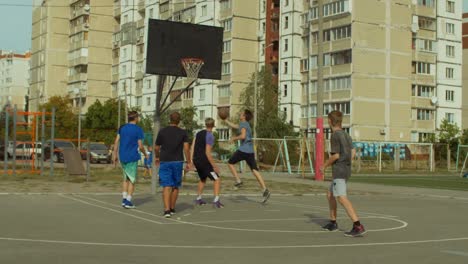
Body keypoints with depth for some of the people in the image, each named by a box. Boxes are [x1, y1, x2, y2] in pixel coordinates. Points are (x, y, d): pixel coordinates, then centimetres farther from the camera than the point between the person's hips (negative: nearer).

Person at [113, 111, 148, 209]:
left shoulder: (122, 128, 7)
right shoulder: (138, 130, -9)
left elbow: (116, 141, 5)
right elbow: (140, 146, -9)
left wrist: (115, 155, 11)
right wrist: (145, 154, 9)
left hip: (122, 157, 5)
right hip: (132, 158, -5)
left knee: (126, 178, 18)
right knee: (132, 180, 4)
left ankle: (124, 199, 15)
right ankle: (128, 202, 1)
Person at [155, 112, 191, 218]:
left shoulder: (162, 131, 2)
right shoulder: (183, 133, 1)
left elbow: (156, 148, 8)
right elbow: (186, 148, -9)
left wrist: (157, 157, 27)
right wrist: (189, 162, -4)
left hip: (165, 161, -1)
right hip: (178, 162, 1)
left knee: (166, 186, -5)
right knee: (175, 186, 15)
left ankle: (167, 210, -18)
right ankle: (172, 208, 24)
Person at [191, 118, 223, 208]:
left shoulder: (199, 133, 9)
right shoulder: (210, 136, -14)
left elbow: (192, 147, 8)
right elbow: (208, 153, -19)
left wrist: (191, 160, 13)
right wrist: (214, 166, -15)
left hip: (196, 160, 8)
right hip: (204, 161, -8)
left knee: (203, 179, 28)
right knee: (217, 179, -4)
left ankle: (198, 199, 32)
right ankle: (216, 200, -16)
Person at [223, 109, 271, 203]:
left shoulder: (243, 124, -4)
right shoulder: (245, 124, 24)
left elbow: (243, 136, -20)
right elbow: (233, 126, 39)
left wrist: (234, 138, -5)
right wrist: (225, 120, 44)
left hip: (243, 150, -8)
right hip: (250, 151, 8)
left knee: (230, 163, 13)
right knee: (255, 170, -2)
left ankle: (238, 181, 2)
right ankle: (265, 190, -15)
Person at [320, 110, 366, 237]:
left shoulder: (335, 135, -11)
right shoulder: (346, 135, 15)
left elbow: (335, 155, -16)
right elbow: (353, 152, 15)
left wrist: (324, 166, -4)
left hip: (339, 171, -10)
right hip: (346, 170, 10)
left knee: (341, 198, -19)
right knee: (330, 195, 22)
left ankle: (358, 226, -30)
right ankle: (333, 223, 30)